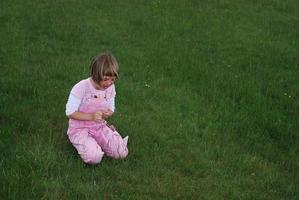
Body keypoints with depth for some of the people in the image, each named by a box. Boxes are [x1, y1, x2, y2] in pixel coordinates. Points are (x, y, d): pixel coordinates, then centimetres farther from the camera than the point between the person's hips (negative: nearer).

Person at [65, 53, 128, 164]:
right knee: (94, 157, -28)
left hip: (99, 126, 4)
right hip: (79, 129, -4)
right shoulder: (81, 88, -21)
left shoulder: (110, 88, -5)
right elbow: (70, 112, -18)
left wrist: (108, 114, -18)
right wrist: (91, 116, -30)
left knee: (122, 153, -13)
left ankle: (97, 142, 13)